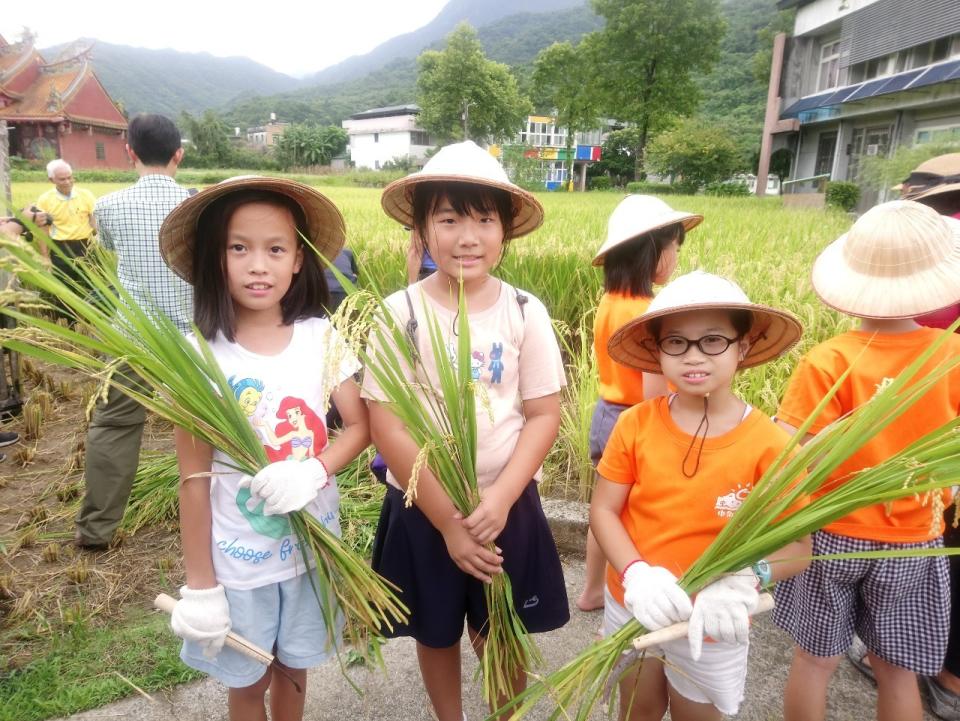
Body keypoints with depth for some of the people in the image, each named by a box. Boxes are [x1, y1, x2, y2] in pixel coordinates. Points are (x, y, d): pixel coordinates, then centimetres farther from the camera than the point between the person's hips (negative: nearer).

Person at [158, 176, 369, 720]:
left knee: (295, 665, 23)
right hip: (237, 556, -2)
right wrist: (200, 586, -7)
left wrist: (316, 470, -22)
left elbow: (360, 425, -2)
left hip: (313, 542, 2)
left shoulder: (321, 338, -10)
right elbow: (194, 478, -11)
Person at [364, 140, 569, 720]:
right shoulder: (400, 313, -13)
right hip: (422, 509, 0)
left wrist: (499, 499, -17)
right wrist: (447, 520, -14)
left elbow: (544, 415, -6)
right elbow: (388, 425, -14)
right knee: (437, 633, 20)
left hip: (507, 507, 1)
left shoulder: (525, 312, -8)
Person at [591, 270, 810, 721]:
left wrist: (746, 580, -33)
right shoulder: (635, 424, -14)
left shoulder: (767, 443, -18)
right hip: (633, 607, 2)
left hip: (713, 622, -1)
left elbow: (798, 546, -13)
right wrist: (636, 573, -26)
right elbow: (603, 510, -9)